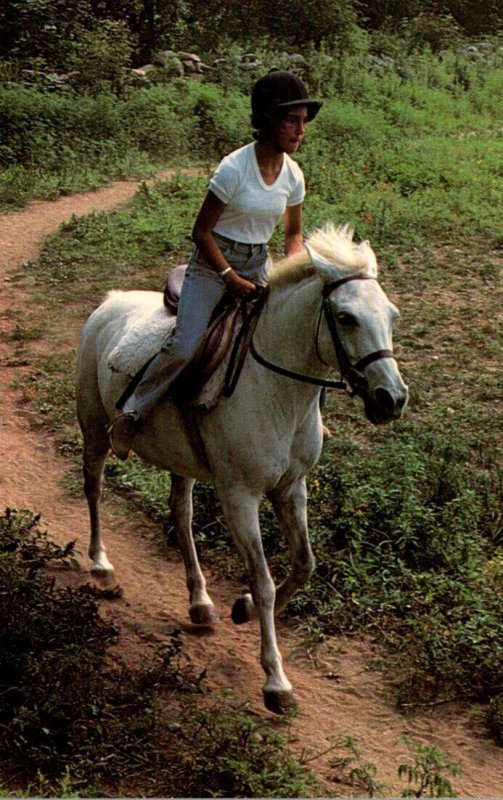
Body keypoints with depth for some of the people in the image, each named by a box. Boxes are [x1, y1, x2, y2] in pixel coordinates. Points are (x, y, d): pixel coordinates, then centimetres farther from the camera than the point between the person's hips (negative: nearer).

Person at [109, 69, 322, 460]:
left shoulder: (293, 175, -2)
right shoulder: (234, 168, -20)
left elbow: (294, 233, 13)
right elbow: (202, 231, -15)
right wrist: (231, 277, -18)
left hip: (259, 264, 6)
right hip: (213, 262, -6)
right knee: (185, 344, -21)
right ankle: (131, 415, -5)